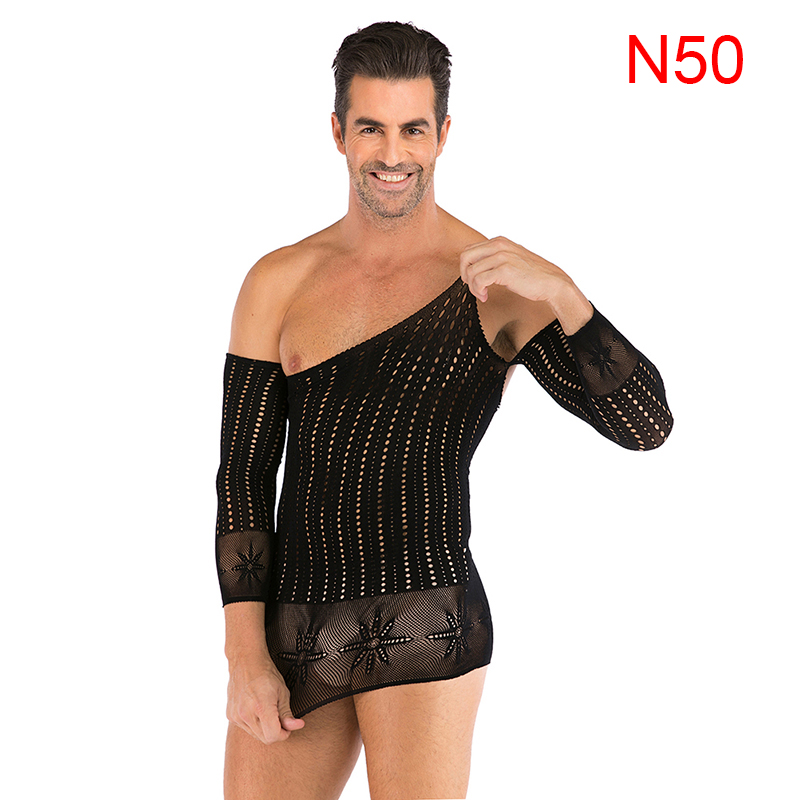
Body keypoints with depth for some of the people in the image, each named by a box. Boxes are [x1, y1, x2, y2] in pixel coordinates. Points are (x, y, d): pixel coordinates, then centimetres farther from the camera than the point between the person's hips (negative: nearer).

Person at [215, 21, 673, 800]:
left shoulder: (500, 286, -3)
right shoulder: (278, 284, 6)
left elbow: (645, 424, -11)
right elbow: (243, 473, 5)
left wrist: (560, 290, -25)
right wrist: (245, 656, -2)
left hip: (426, 634, -4)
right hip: (294, 638, 4)